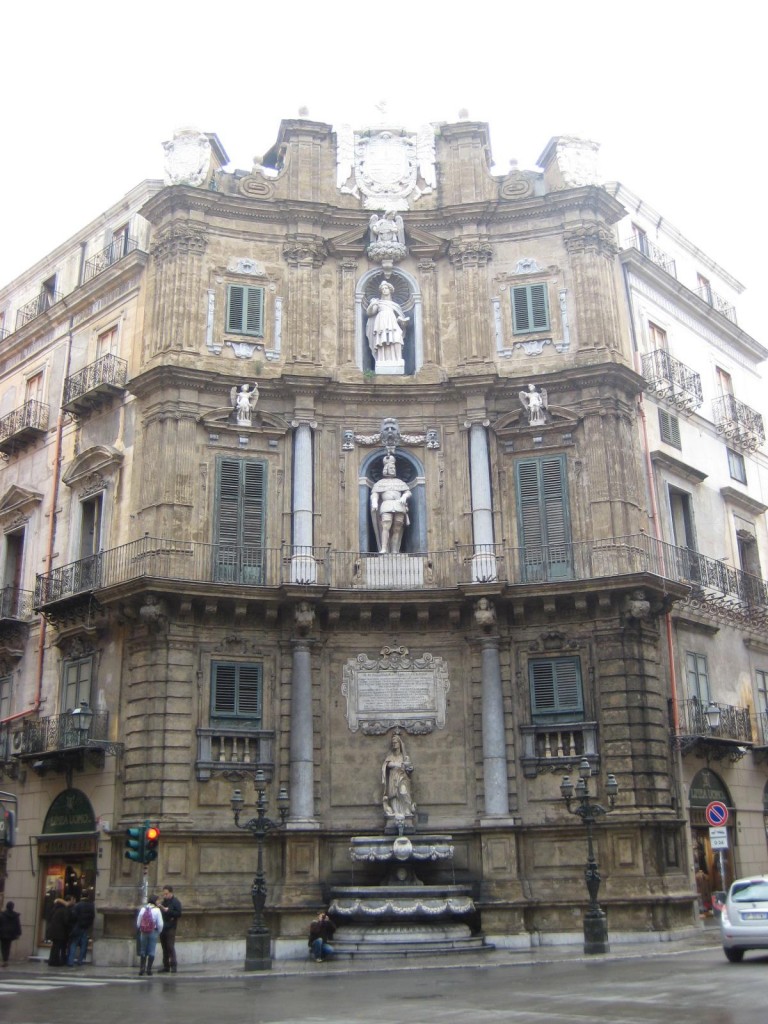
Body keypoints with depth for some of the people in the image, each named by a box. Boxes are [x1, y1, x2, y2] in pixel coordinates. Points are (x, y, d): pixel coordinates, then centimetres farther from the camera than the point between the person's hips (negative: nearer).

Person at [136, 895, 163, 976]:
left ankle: (141, 969, 11)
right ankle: (148, 970, 0)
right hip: (153, 932, -3)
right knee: (151, 951, 2)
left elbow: (138, 922, 5)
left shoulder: (142, 909, 2)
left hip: (143, 933, 3)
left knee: (143, 951, 13)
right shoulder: (157, 910, -9)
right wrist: (159, 932, 8)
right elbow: (160, 924, -9)